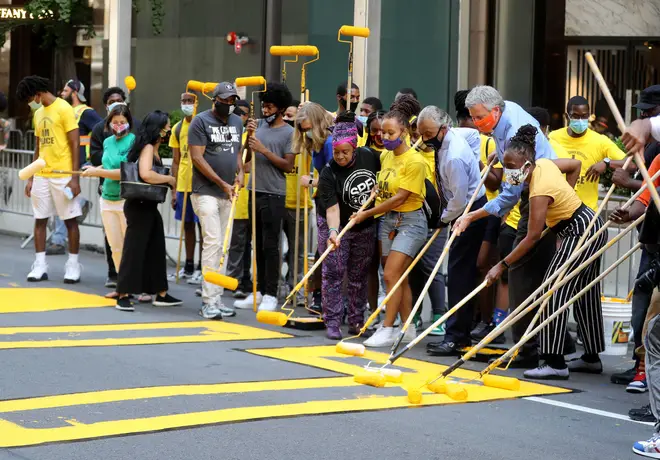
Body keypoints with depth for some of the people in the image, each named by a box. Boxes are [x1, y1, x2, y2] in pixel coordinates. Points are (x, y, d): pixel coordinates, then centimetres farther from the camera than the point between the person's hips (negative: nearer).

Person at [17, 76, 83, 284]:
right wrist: (31, 178, 14)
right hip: (42, 176, 7)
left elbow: (75, 144, -10)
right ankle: (40, 265, 9)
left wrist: (75, 177, -15)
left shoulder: (63, 109, -7)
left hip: (63, 175, -7)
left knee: (70, 220, 1)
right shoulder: (38, 114, 15)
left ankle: (73, 265, 7)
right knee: (40, 219, 5)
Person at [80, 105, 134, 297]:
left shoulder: (133, 141, -10)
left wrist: (98, 172, -15)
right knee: (115, 247, 10)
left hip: (127, 200, -7)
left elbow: (126, 172, -16)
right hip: (107, 200, 7)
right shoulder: (108, 142, 11)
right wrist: (97, 169, 8)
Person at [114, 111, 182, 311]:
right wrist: (169, 179, -17)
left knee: (156, 250, 13)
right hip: (139, 206, -10)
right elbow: (145, 174, -29)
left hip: (149, 206, 10)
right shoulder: (147, 148, -14)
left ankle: (161, 293, 20)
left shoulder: (153, 149, 13)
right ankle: (123, 295, -4)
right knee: (134, 249, -7)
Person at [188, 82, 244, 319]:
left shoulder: (237, 122, 14)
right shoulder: (201, 121, -7)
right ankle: (209, 301, -14)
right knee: (213, 243, -14)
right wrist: (222, 183, -15)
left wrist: (240, 171, 2)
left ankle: (216, 298, 12)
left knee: (222, 247, 7)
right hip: (206, 191, -7)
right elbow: (197, 157, -12)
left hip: (228, 193, 7)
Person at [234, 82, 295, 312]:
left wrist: (263, 150, -15)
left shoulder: (289, 133, -5)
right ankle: (259, 291, 19)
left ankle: (270, 295, 0)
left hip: (273, 195, -6)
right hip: (255, 191, 6)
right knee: (258, 244, 12)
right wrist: (249, 137, -4)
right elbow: (247, 158, 11)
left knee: (270, 245, -4)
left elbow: (288, 165, -11)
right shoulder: (259, 126, 10)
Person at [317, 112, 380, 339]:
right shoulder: (328, 174, -21)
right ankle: (332, 323, -1)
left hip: (365, 227, 3)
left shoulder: (369, 156, -11)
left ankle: (356, 321, 19)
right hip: (336, 227, -3)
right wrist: (333, 232, -42)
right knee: (334, 272, -6)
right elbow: (332, 208, -28)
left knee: (359, 275, 10)